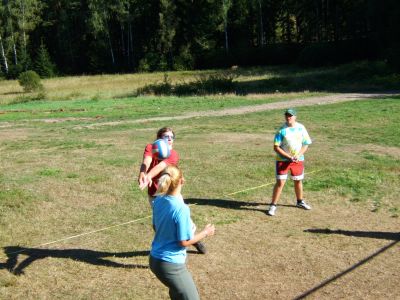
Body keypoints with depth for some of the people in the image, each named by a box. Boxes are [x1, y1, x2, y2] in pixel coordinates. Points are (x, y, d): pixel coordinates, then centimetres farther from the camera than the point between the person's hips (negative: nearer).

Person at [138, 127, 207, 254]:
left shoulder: (173, 155, -15)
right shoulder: (150, 148, -11)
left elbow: (160, 167, -35)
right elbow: (146, 162, -32)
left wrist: (148, 177, -53)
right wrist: (142, 175, -54)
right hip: (154, 196, 0)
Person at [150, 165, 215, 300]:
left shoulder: (158, 201, -4)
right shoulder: (181, 208, -25)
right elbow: (184, 242, -18)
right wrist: (205, 232, -4)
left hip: (154, 259, 8)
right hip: (171, 265, -8)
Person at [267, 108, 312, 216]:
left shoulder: (301, 128, -1)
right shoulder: (282, 130, -10)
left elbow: (306, 144, 3)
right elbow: (276, 147, -12)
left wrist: (298, 155, -13)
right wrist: (289, 157, -19)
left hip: (298, 160, 4)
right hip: (283, 160, -3)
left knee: (298, 181, 18)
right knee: (280, 182, -9)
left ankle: (300, 201, 39)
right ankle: (273, 205, 0)